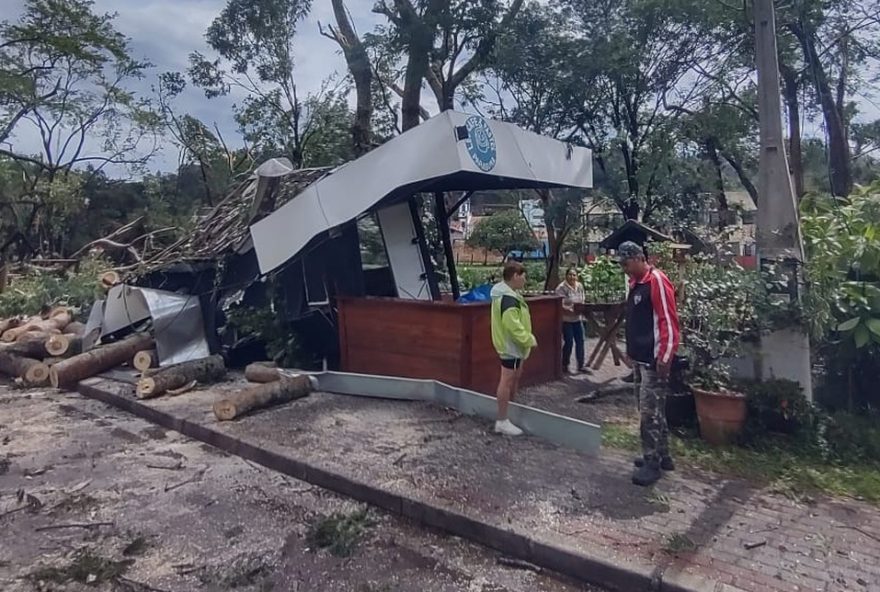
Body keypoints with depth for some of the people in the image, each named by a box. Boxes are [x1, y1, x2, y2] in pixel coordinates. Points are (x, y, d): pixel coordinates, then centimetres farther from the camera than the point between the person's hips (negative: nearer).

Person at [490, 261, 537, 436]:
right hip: (510, 344, -11)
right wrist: (529, 339, -19)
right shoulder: (508, 298, -25)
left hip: (513, 343, 11)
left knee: (515, 376, 22)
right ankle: (502, 422, 2)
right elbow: (513, 325, -30)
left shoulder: (508, 293, 10)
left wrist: (527, 338, 17)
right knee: (507, 380, -5)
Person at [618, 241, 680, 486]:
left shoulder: (657, 280, -15)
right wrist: (630, 350, 20)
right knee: (651, 409, 16)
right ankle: (662, 456, 27)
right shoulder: (635, 283, 14)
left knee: (650, 411, -4)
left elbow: (669, 320, -19)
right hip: (639, 358, 10)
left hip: (654, 360, -10)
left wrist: (665, 357, -20)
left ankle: (652, 463, 5)